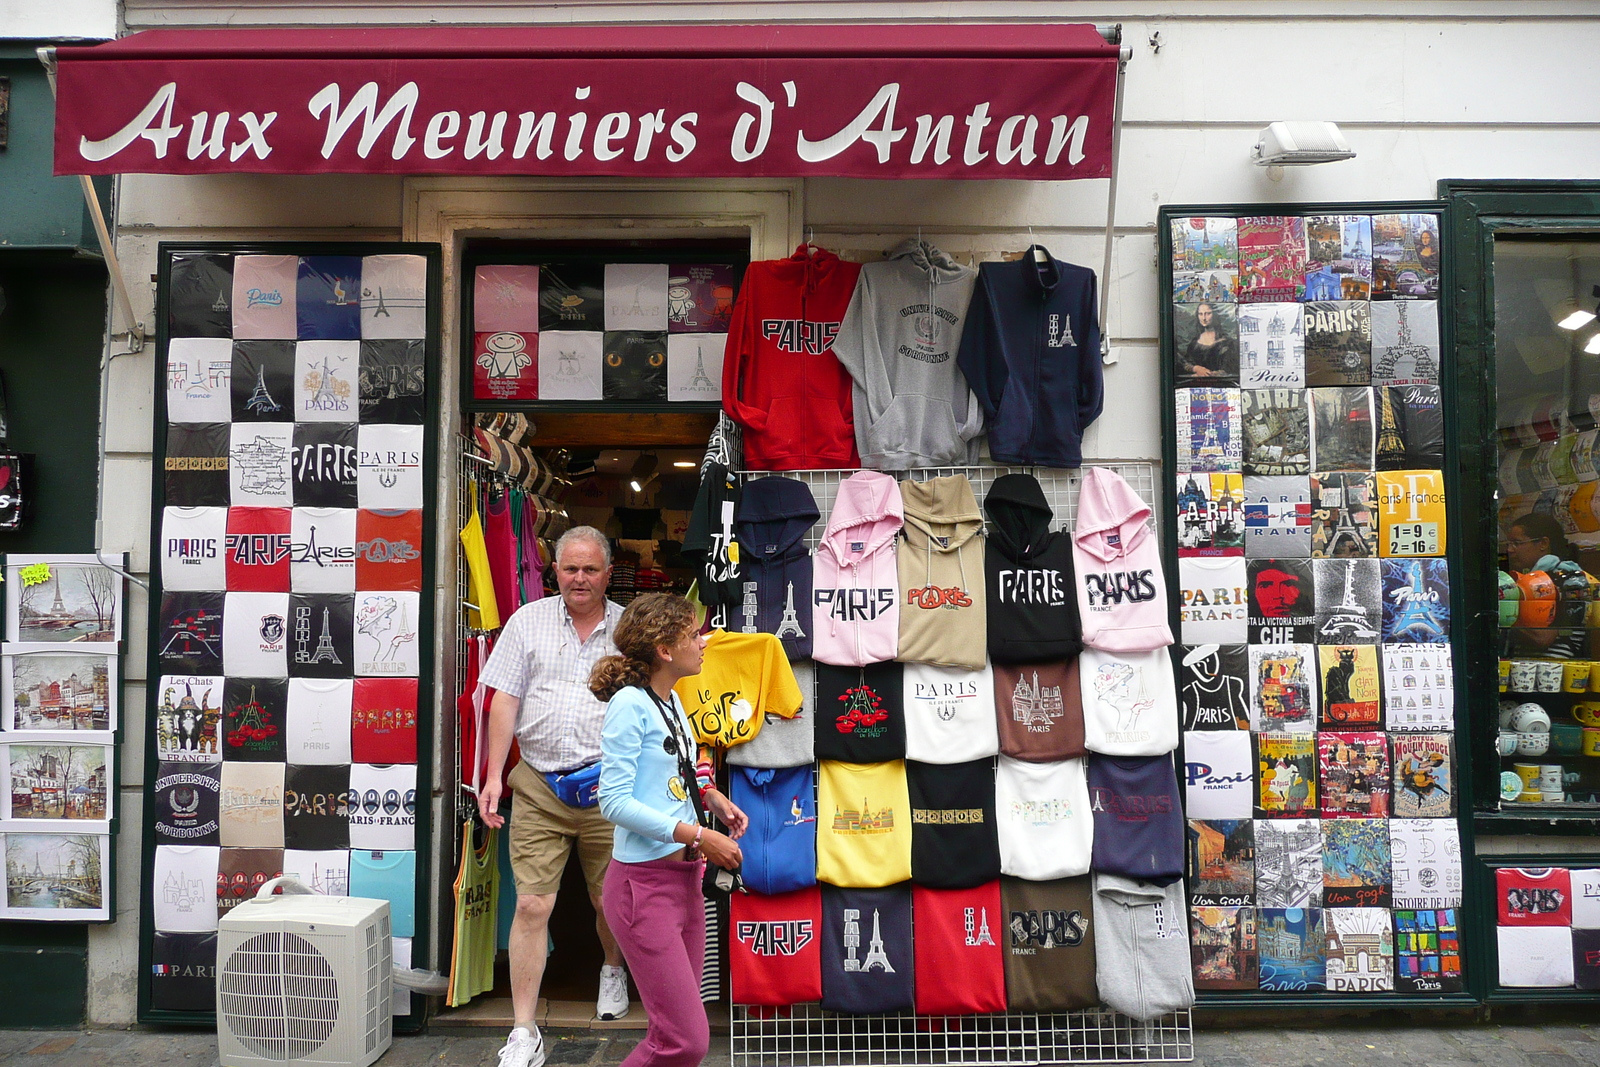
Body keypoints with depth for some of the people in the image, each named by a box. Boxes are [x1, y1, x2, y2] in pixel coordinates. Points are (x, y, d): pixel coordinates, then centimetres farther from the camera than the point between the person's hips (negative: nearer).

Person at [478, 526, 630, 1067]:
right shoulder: (529, 621, 5)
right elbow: (505, 700, 4)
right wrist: (494, 775, -2)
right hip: (538, 788, 0)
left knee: (611, 902, 13)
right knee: (531, 906, -4)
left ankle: (613, 971, 44)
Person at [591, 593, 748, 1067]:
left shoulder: (673, 701, 12)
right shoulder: (629, 703, -14)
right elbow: (615, 801, -19)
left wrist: (709, 795, 5)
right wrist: (695, 835, -20)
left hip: (685, 877, 9)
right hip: (645, 883, -9)